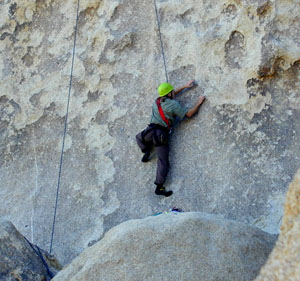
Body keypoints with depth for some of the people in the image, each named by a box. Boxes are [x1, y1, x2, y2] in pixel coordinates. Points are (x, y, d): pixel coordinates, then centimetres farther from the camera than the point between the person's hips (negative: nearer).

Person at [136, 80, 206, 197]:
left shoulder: (157, 101, 17)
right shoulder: (173, 104, -4)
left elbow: (170, 95, 36)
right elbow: (189, 114, -4)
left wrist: (184, 86, 40)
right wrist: (199, 103, 10)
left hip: (150, 131, 5)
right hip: (161, 135, -5)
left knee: (139, 137, 39)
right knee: (163, 162, -1)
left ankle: (146, 152, 16)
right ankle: (159, 187, -9)